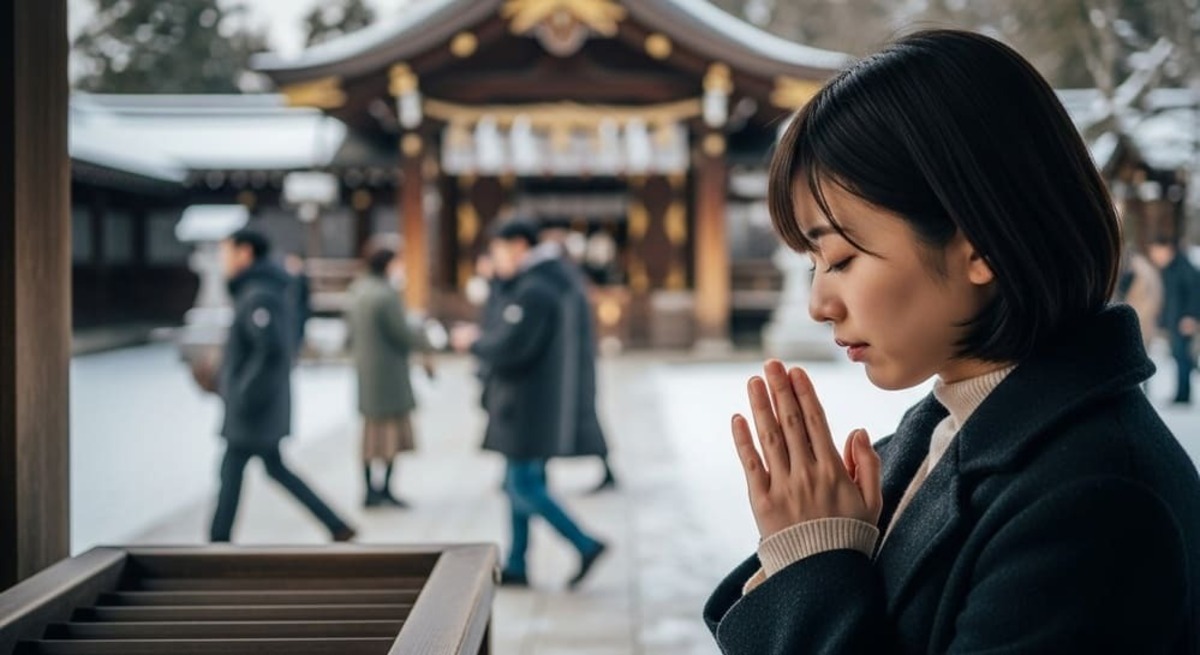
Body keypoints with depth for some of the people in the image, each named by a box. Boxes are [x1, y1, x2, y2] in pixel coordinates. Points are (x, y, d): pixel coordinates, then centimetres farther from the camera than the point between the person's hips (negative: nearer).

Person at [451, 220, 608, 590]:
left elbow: (510, 347, -25)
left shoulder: (532, 291, -18)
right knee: (519, 483, 14)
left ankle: (585, 545, -6)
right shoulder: (558, 285, 14)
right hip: (548, 403, 10)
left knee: (525, 486, -6)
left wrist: (473, 342, -6)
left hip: (528, 405, -10)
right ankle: (516, 566, 18)